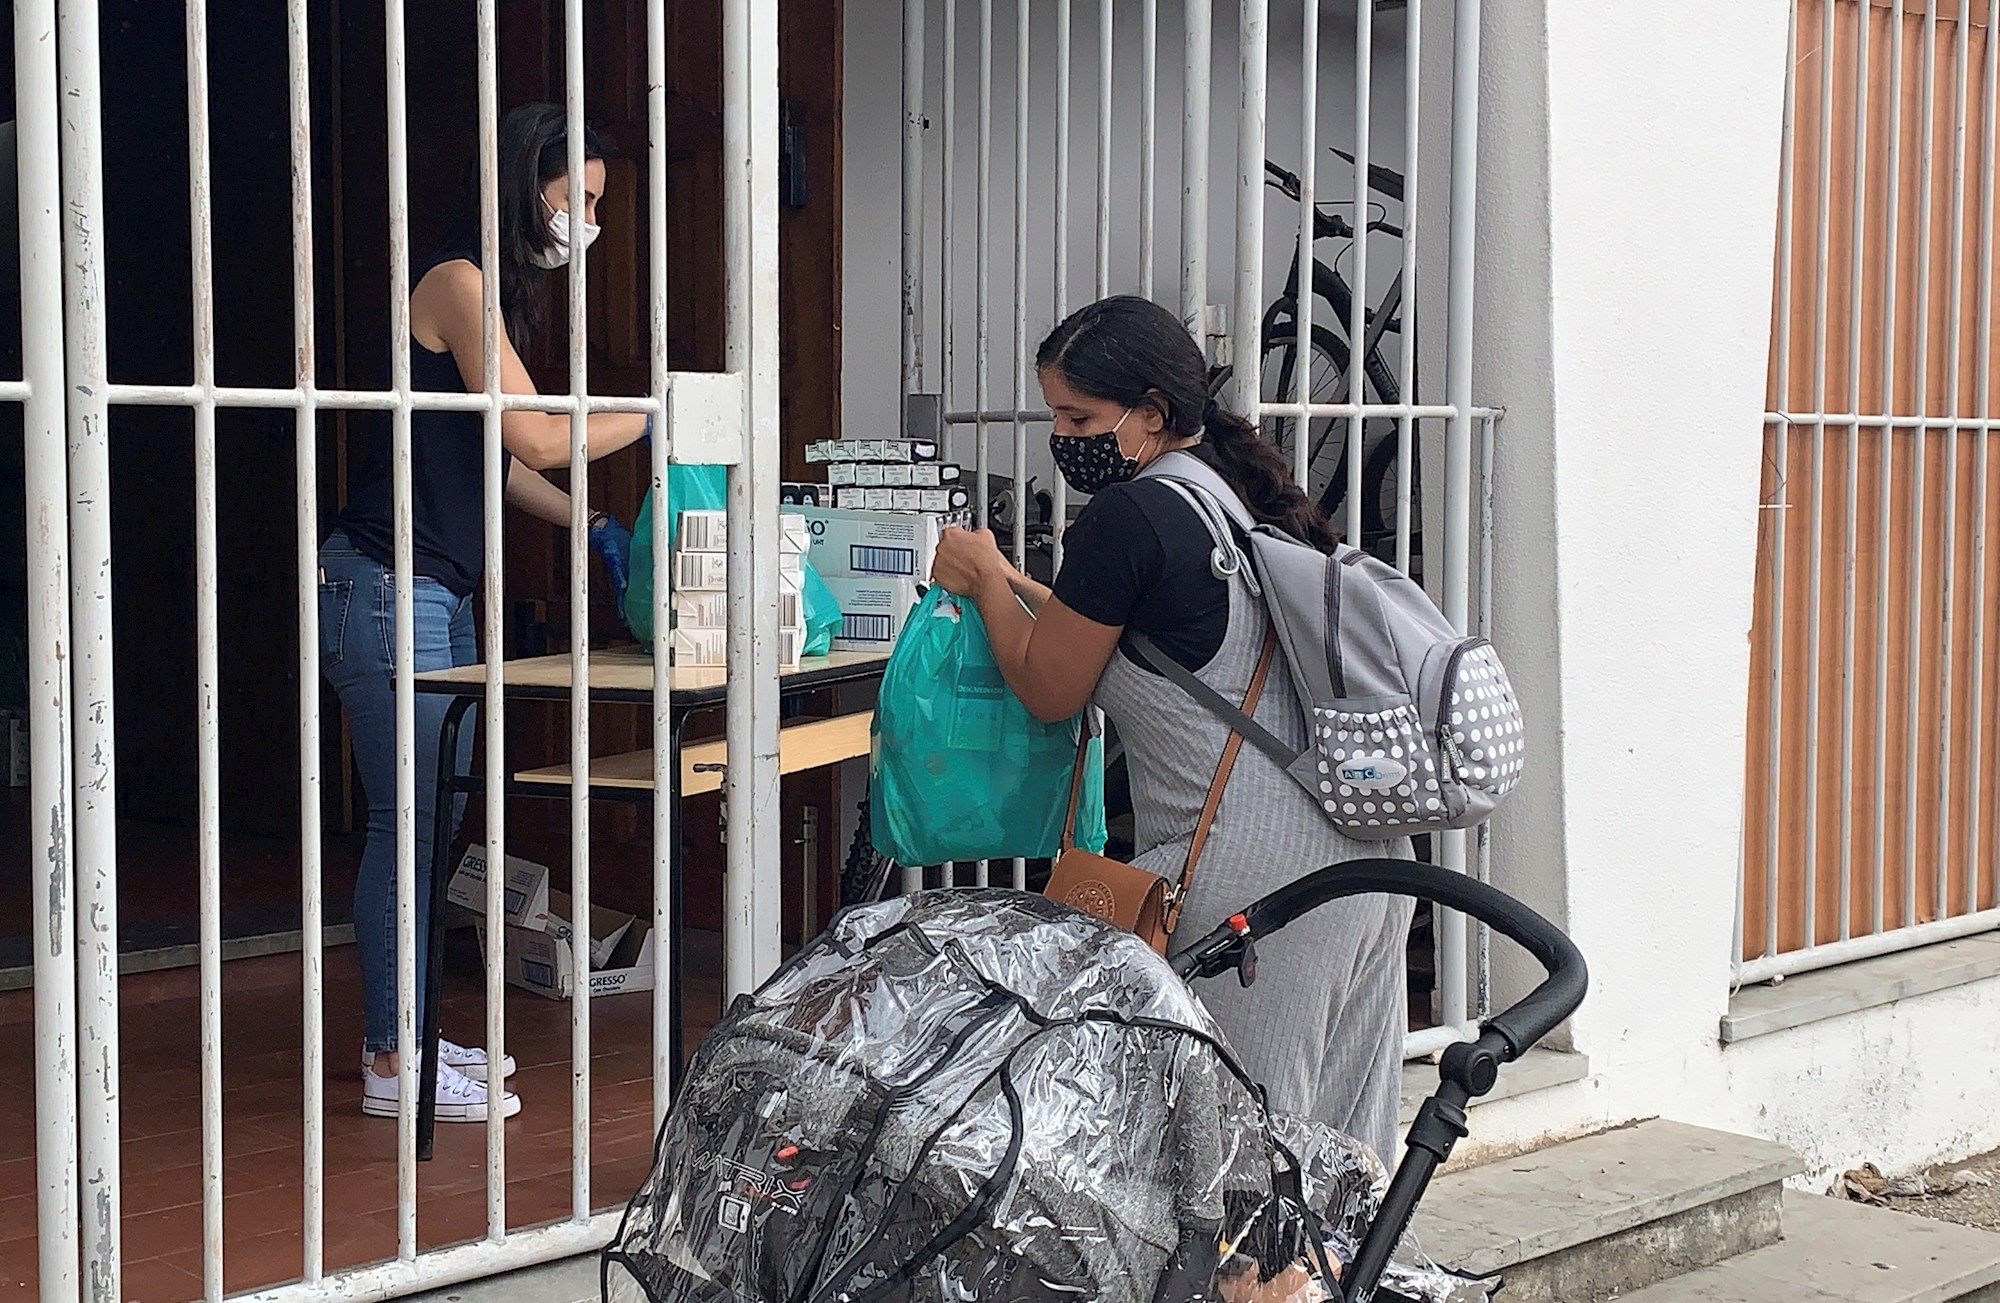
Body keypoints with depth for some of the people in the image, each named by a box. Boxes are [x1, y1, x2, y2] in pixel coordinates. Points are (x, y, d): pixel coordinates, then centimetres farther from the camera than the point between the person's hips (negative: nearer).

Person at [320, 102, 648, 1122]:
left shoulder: (494, 292, 18)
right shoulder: (457, 281, -12)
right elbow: (534, 437, -17)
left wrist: (595, 529, 11)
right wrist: (652, 415, -5)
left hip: (439, 595, 10)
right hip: (387, 583, -10)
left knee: (437, 815, 12)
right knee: (407, 822, -6)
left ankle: (404, 1033, 21)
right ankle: (391, 1063, 1)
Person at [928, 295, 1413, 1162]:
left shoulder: (1127, 519, -13)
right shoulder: (1241, 492, 14)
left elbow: (1049, 689, -2)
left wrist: (984, 579, 12)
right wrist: (1013, 588, 26)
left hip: (1253, 878, -10)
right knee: (1332, 1158, 14)